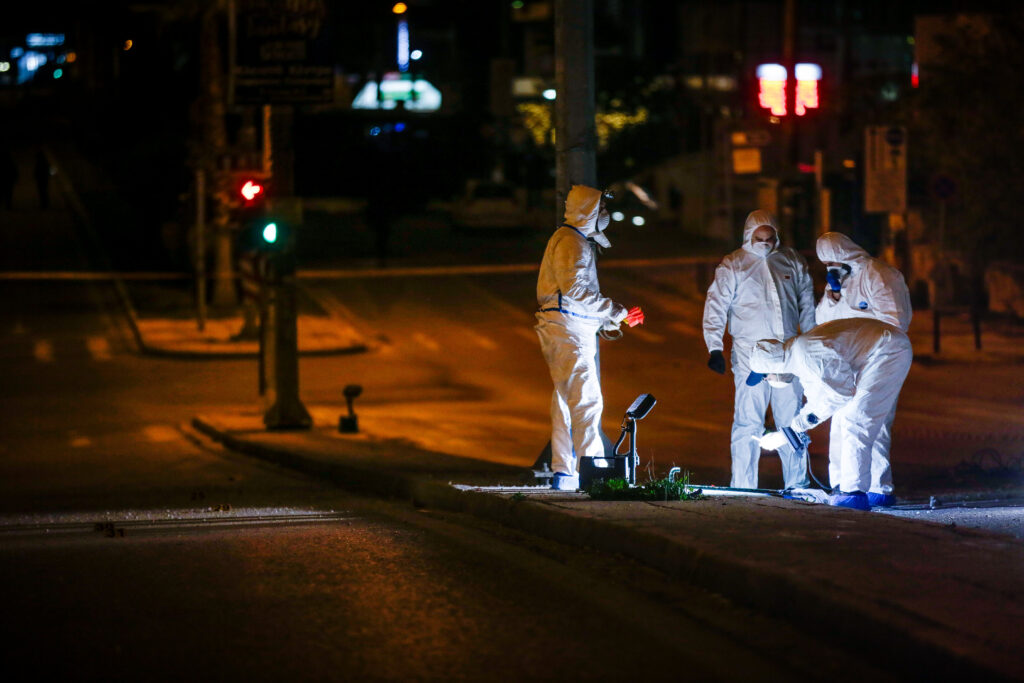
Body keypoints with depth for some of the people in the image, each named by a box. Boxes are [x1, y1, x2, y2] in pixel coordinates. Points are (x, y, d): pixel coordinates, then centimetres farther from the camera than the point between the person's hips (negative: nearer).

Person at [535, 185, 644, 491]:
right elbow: (575, 290, -21)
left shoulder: (580, 241, 22)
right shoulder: (570, 242, -12)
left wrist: (606, 318, 19)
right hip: (566, 330, -11)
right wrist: (614, 312, -18)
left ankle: (563, 473, 13)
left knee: (566, 402, 11)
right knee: (587, 400, -15)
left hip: (576, 331, 11)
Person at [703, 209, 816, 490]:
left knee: (791, 419, 7)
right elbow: (716, 306, -1)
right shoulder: (732, 266, 2)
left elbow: (807, 304, 22)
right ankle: (743, 486, -3)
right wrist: (715, 347, -10)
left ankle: (797, 483, 14)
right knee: (748, 421, -6)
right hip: (750, 353, -3)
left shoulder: (792, 262, 12)